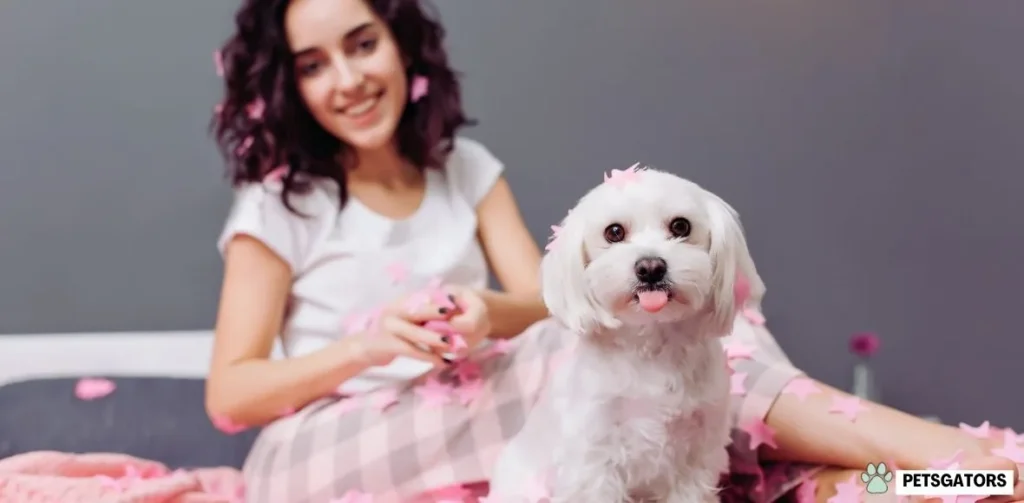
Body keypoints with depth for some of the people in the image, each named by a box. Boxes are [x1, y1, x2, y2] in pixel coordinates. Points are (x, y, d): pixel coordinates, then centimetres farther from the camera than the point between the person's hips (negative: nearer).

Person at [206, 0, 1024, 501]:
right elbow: (229, 395, -4)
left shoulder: (467, 169, 12)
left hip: (462, 434, 4)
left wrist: (491, 314, -22)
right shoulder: (277, 206, 1)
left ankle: (876, 433, -35)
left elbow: (548, 301, 2)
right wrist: (368, 345, -20)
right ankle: (862, 430, -34)